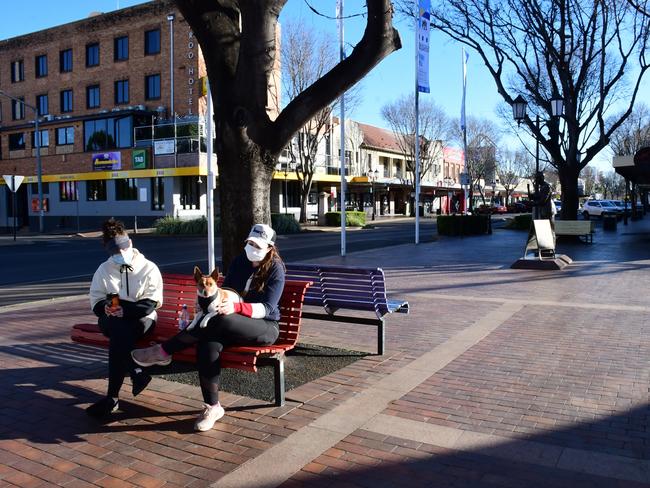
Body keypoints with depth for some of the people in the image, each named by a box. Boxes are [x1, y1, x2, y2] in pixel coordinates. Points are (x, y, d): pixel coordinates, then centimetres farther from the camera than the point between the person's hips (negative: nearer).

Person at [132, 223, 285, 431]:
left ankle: (164, 351, -20)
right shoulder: (239, 262, 8)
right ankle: (212, 407, -21)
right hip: (233, 327, 5)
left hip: (265, 327, -5)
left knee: (222, 321, -35)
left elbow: (267, 308, -16)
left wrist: (236, 307, -32)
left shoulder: (275, 270, -8)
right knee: (208, 344, -29)